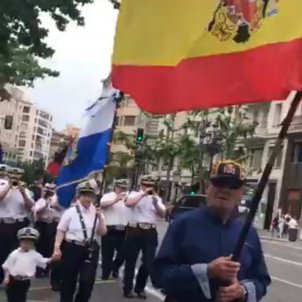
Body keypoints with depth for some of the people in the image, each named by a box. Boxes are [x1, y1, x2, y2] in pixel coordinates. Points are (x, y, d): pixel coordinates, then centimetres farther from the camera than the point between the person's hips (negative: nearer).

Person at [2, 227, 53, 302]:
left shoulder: (35, 255, 1)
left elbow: (45, 262, 1)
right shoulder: (14, 254, -4)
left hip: (25, 282, 1)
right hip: (13, 280, -1)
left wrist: (52, 259, -17)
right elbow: (7, 266, 1)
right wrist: (6, 277, -8)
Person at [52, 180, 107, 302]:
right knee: (68, 281, 8)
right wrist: (57, 248, -15)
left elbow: (102, 233, 4)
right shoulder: (71, 211, -4)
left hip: (90, 249, 3)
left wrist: (100, 217, -9)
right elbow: (61, 231, -5)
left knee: (88, 282, -2)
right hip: (71, 249, -2)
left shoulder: (96, 212, 5)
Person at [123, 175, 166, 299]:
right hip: (135, 231, -3)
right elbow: (128, 203, -19)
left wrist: (156, 201, -14)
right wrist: (143, 193, -18)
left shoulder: (157, 198, 12)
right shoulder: (135, 194, 3)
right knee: (130, 261, 6)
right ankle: (128, 288, 18)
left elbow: (163, 214, 0)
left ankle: (140, 288, 21)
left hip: (150, 233, 3)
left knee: (148, 262, 3)